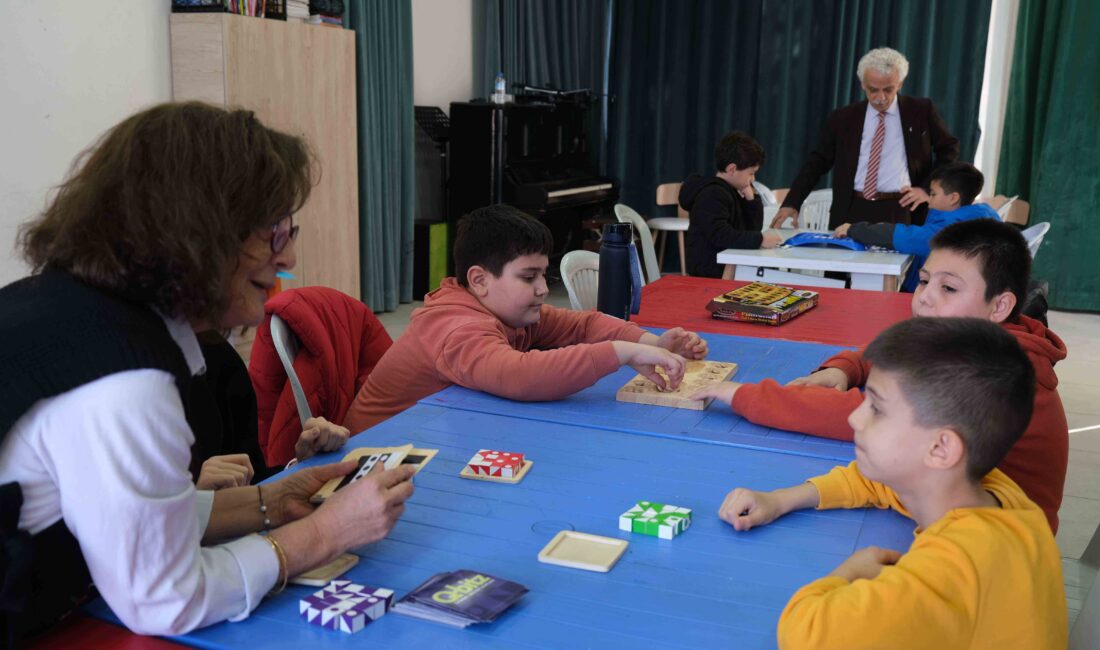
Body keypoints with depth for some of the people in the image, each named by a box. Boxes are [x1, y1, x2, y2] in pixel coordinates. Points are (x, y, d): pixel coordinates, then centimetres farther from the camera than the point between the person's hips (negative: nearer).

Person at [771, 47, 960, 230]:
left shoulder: (921, 110, 5)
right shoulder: (843, 117, 8)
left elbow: (949, 148, 14)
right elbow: (818, 161, 10)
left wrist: (928, 188, 1)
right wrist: (792, 203, -1)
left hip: (900, 213, -2)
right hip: (851, 212, 2)